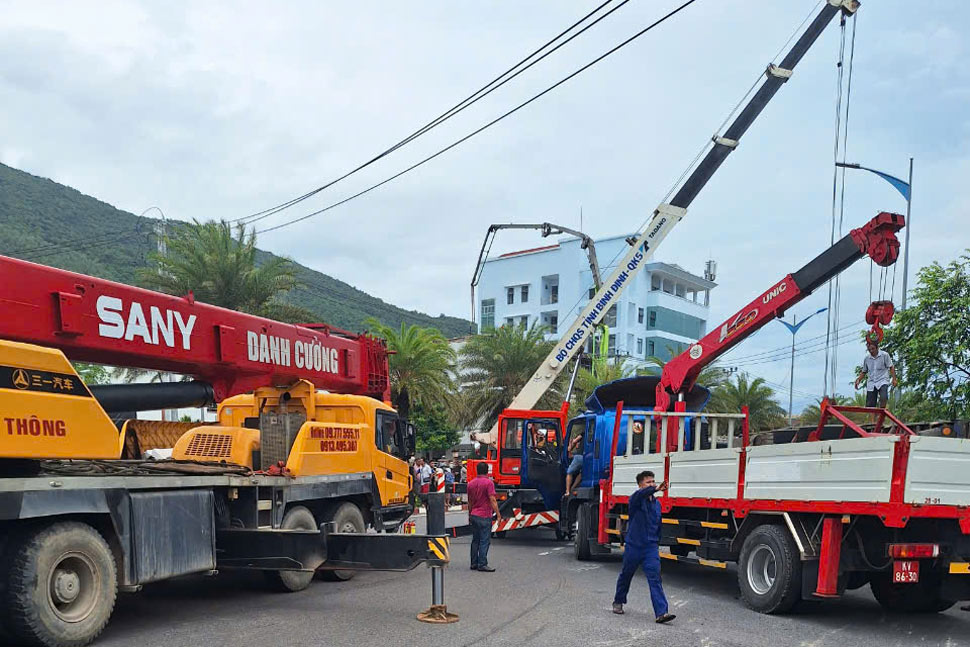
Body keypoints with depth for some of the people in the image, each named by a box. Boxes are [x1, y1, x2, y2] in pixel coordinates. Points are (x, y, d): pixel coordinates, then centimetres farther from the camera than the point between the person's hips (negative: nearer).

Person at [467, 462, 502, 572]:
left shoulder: (471, 483, 10)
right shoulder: (488, 482, -10)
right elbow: (492, 500, -16)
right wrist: (498, 514, -12)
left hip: (474, 515, 7)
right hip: (484, 516, -7)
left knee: (475, 540, 12)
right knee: (484, 541, -4)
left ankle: (474, 564, 15)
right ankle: (482, 565, -6)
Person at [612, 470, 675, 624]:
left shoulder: (657, 503, 8)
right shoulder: (636, 500, -11)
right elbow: (639, 494, -37)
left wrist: (657, 544, 20)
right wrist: (656, 489, -54)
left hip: (651, 547, 3)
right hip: (634, 546, -3)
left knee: (655, 578, -10)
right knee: (626, 575, 15)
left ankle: (661, 613, -16)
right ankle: (618, 602, 38)